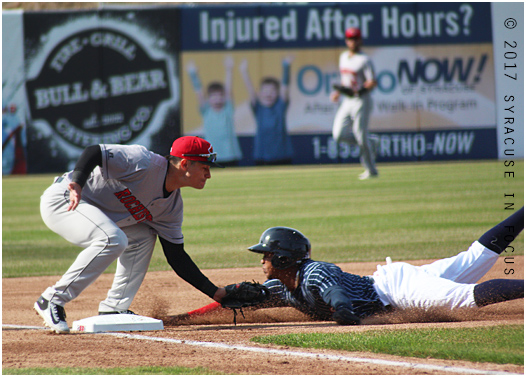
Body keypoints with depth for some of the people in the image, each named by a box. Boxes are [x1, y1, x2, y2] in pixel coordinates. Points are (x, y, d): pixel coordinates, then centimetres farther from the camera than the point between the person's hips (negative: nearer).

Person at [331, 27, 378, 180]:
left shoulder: (364, 60, -10)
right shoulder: (344, 57, 13)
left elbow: (373, 82, -17)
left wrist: (357, 91, -29)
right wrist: (339, 91, 14)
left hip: (361, 100, -7)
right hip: (347, 102, 7)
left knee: (361, 136, -6)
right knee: (339, 135, -3)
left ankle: (371, 170, 8)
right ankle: (371, 142, 17)